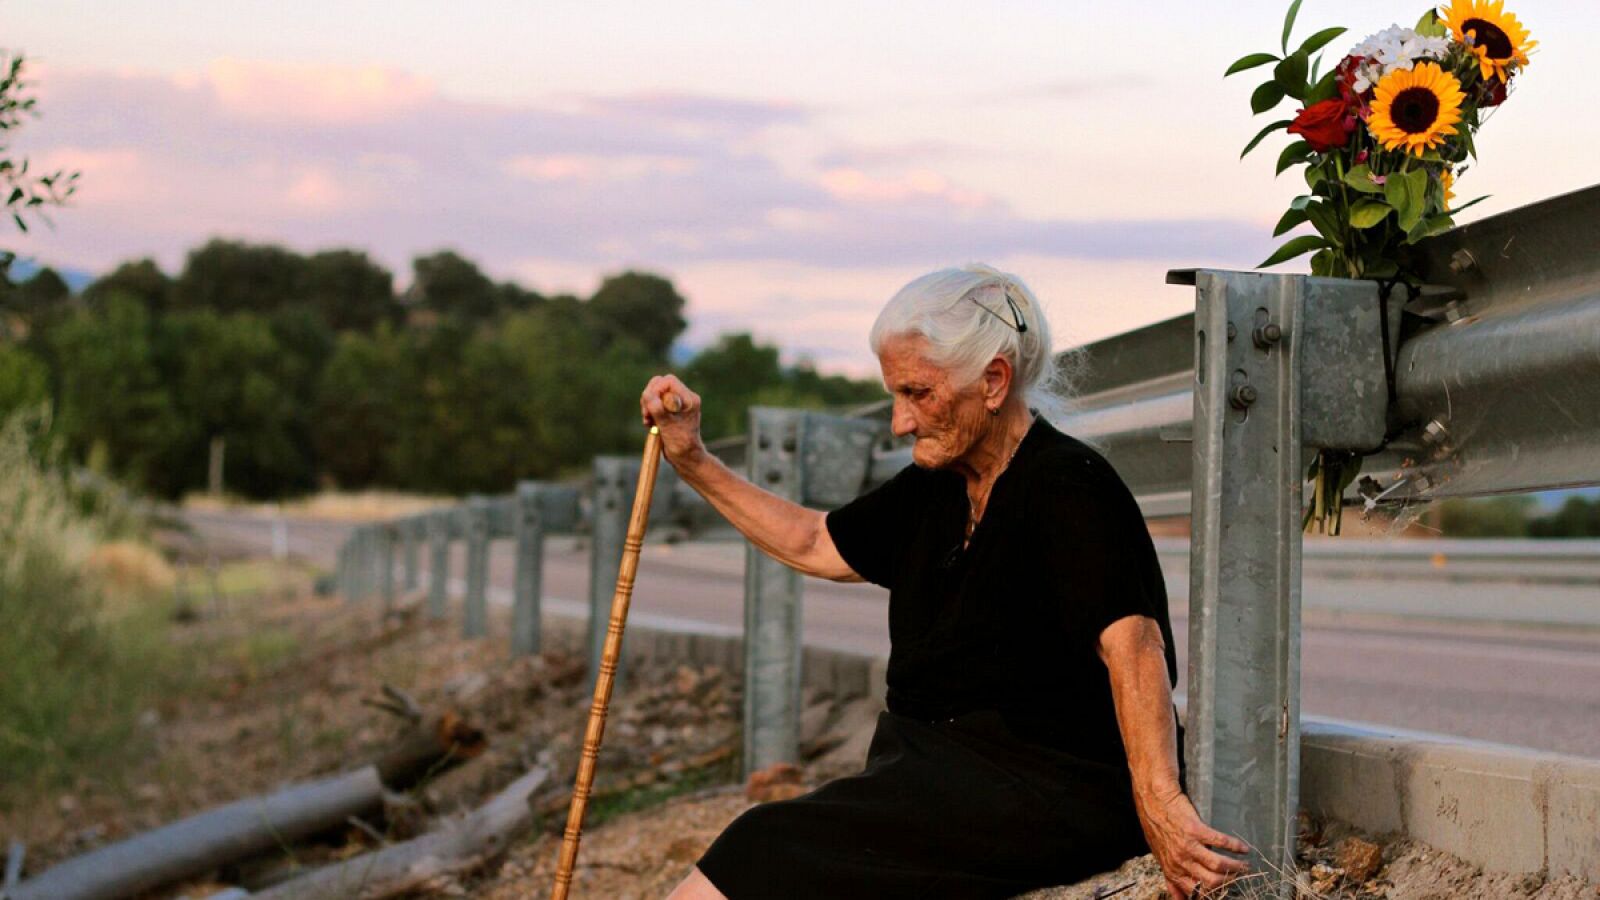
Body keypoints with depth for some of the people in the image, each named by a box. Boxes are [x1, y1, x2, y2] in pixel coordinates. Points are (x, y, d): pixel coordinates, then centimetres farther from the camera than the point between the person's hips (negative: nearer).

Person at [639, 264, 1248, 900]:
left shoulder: (1068, 486, -14)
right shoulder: (936, 488, 14)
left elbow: (1132, 645, -26)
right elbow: (811, 544, 27)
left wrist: (1158, 803, -36)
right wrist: (691, 460, 21)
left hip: (1046, 796, -8)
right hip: (941, 770, 8)